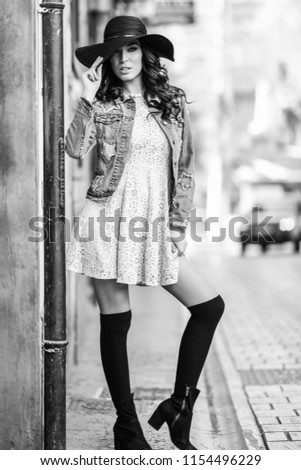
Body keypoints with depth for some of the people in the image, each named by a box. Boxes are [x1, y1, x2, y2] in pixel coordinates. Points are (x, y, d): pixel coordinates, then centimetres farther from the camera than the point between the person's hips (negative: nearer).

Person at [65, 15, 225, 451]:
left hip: (155, 225, 3)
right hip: (109, 221, -3)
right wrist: (87, 98, -16)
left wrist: (178, 226, 3)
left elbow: (185, 170, 9)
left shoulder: (174, 103, 8)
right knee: (115, 323, 2)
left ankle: (179, 404, 10)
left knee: (210, 306, -3)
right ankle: (127, 427, 15)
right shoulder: (102, 105, 2)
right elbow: (75, 149, -14)